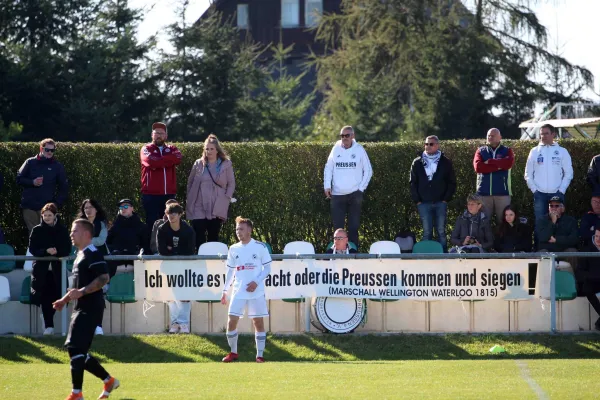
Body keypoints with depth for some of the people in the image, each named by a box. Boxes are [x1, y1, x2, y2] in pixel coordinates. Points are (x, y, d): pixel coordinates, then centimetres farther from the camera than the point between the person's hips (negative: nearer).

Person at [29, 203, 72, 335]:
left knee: (55, 294, -7)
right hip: (42, 267, -1)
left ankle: (48, 323, 5)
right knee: (45, 296, -9)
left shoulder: (62, 230, 6)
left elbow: (67, 249, 2)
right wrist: (46, 251, -17)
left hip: (57, 267, 1)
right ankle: (48, 325, -6)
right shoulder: (37, 230, 5)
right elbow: (32, 249, -1)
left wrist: (57, 251, -18)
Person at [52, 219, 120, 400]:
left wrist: (81, 292, -28)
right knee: (78, 351, 11)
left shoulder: (93, 254, -12)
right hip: (81, 309, 11)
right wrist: (65, 299, 21)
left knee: (75, 348, -14)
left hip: (90, 309, -11)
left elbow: (104, 278, -23)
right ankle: (109, 381, 23)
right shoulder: (80, 255, 20)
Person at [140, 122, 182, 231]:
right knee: (152, 225, -3)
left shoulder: (171, 149, 14)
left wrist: (159, 162, -11)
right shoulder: (146, 149, 4)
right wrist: (168, 160, -9)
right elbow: (151, 161, -17)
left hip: (169, 194, 3)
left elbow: (177, 158, -9)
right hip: (151, 194, -3)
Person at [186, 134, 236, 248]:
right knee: (199, 238, -8)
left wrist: (226, 199, -4)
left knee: (213, 238, 6)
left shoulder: (226, 164, 3)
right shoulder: (198, 164, 7)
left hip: (217, 208, 0)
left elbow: (231, 184, 7)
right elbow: (190, 183, 13)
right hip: (199, 209, 0)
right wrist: (190, 200, 6)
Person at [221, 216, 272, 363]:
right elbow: (230, 271, 15)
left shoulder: (260, 247, -3)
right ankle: (233, 352, 11)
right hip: (238, 291, 3)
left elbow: (267, 268, -1)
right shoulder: (234, 249, 8)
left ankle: (260, 354, 6)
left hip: (256, 291, -3)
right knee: (232, 321, -4)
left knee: (258, 322, -1)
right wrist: (225, 290, 12)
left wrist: (257, 282, -15)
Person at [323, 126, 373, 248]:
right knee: (338, 226, -1)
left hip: (355, 195, -1)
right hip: (337, 195, 1)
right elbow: (328, 168, 12)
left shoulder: (359, 150, 0)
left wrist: (361, 188, -2)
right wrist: (327, 186, 1)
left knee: (353, 226, 3)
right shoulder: (336, 149, 4)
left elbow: (368, 170, 5)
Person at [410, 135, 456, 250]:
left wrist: (446, 199, -4)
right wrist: (417, 200, -1)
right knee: (427, 233, 0)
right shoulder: (417, 163, 8)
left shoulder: (445, 162, 6)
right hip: (424, 204, 1)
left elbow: (452, 183, 6)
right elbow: (413, 183, 8)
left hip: (440, 203, -1)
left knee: (441, 232, 2)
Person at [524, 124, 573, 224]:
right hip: (539, 194, 1)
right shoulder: (534, 151, 6)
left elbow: (568, 173, 3)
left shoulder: (562, 151, 3)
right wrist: (534, 189, -4)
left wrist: (561, 191, -6)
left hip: (557, 193, -1)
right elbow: (528, 174, 7)